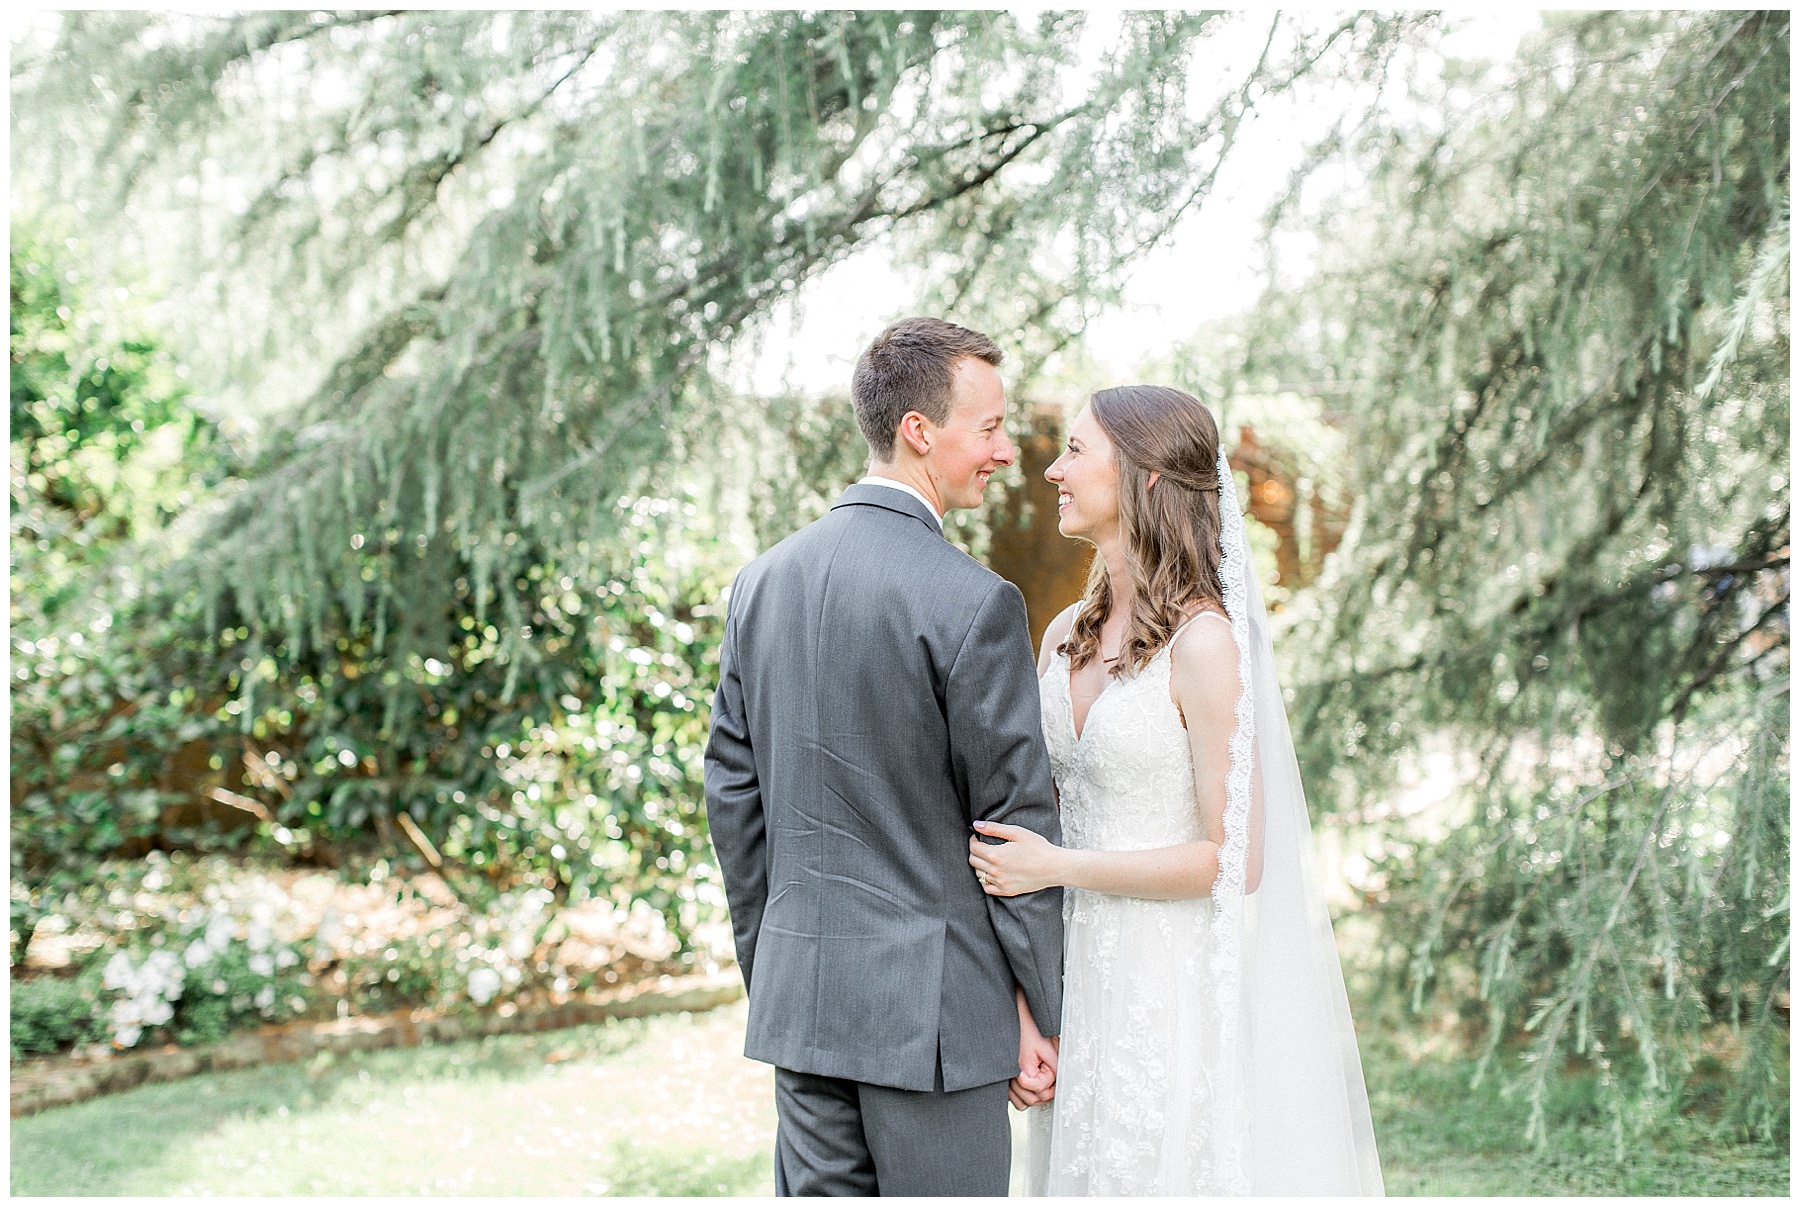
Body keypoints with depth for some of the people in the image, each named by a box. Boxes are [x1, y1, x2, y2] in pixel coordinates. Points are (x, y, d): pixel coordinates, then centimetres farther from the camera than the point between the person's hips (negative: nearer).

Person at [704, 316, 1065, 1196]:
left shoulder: (762, 581, 5)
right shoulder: (973, 603, -15)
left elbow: (732, 793, 10)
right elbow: (1016, 819, -12)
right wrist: (1041, 1012, -2)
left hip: (799, 992, 6)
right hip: (934, 1004, -6)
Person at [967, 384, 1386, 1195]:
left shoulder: (1202, 641, -15)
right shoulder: (1066, 636, 7)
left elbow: (1236, 859, -15)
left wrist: (1061, 867, -16)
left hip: (1172, 984, -7)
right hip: (1081, 971, 7)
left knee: (1160, 1175, 4)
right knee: (1079, 1172, 14)